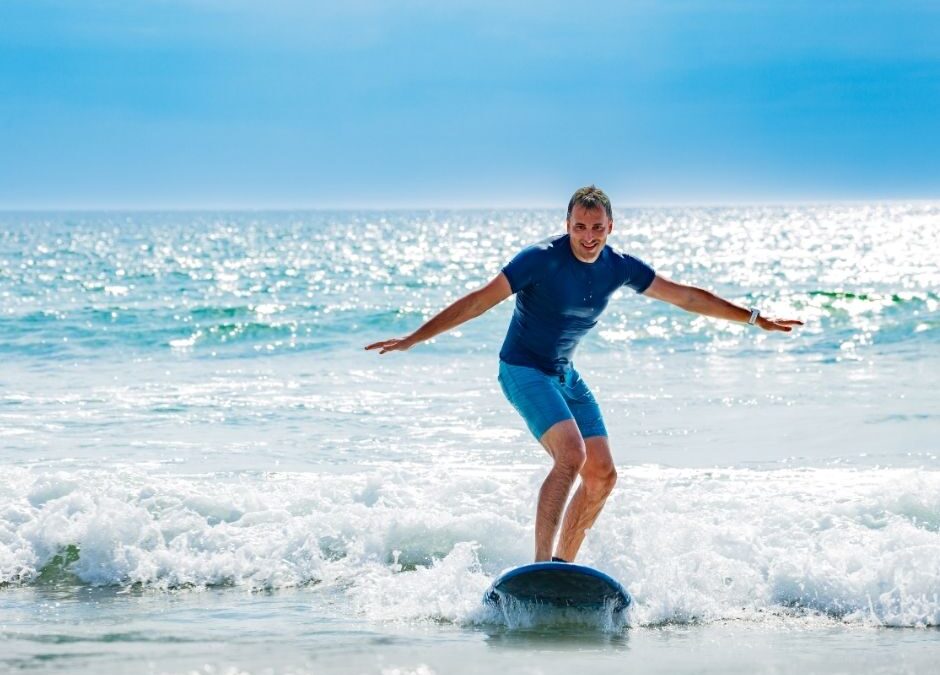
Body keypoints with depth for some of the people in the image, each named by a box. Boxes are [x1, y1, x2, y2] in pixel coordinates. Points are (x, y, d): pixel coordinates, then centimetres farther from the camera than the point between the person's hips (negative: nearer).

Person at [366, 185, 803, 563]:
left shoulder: (619, 267, -3)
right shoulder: (542, 259, -21)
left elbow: (686, 297, 5)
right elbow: (479, 301, -21)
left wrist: (754, 319, 7)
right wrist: (412, 339, -25)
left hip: (565, 376, 7)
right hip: (523, 371, -7)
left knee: (602, 476, 2)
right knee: (570, 457, -27)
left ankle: (563, 567, 13)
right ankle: (541, 567, -27)